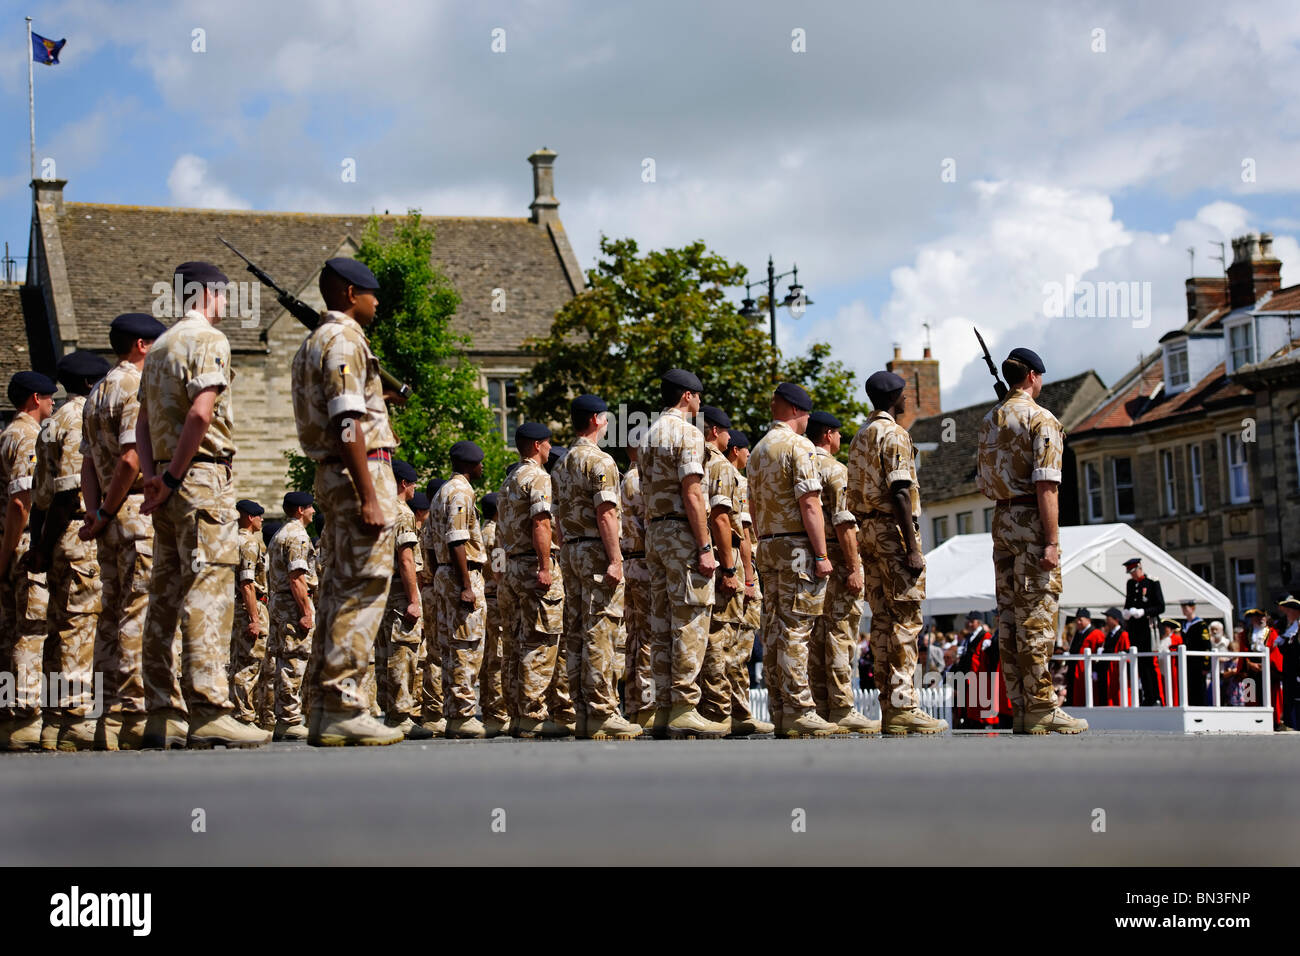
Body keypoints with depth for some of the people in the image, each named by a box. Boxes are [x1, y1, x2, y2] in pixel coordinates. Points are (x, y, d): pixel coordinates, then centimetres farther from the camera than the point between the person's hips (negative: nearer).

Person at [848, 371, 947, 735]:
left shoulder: (860, 436, 18)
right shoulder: (894, 435, -9)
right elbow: (900, 493, -17)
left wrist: (864, 542, 18)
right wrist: (912, 549, -19)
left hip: (867, 530, 9)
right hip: (893, 529, -9)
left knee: (882, 619, 7)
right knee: (905, 620, -9)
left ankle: (889, 709, 6)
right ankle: (903, 707, -14)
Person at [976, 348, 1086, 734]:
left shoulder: (990, 420, 14)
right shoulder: (1041, 419, -9)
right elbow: (1046, 485, -17)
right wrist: (1052, 541, -18)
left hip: (1001, 520, 7)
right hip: (1031, 521, -7)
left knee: (1009, 616, 7)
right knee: (1037, 616, -7)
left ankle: (1020, 709, 9)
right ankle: (1041, 709, -7)